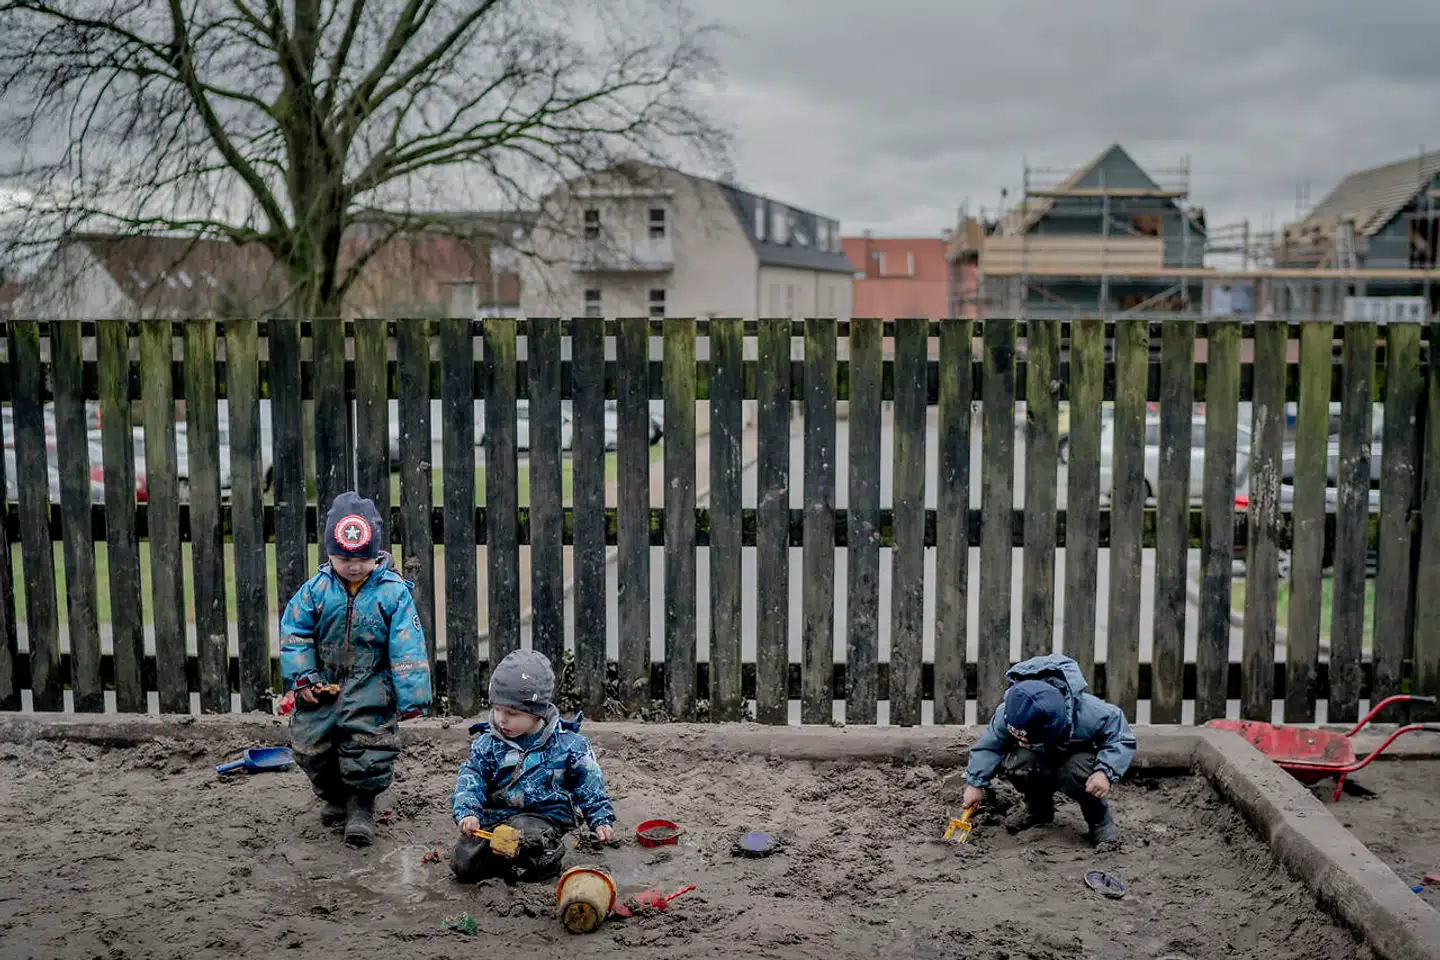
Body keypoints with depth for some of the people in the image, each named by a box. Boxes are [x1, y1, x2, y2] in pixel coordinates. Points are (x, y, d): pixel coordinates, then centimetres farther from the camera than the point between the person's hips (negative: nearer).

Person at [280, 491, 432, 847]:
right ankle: (333, 795, 33)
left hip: (370, 688, -3)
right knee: (310, 744, 8)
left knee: (368, 748, -9)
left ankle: (361, 803, 15)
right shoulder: (315, 589, -3)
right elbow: (294, 632, 3)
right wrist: (302, 677, -6)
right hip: (323, 686, 3)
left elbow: (407, 648, -13)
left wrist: (412, 696, -16)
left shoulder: (393, 593, -11)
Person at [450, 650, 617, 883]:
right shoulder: (488, 743, 2)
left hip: (546, 816, -3)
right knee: (464, 863, -15)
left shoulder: (567, 744, -4)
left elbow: (590, 786, 5)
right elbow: (471, 778, -4)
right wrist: (467, 812, -21)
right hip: (495, 814, 3)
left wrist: (602, 820, 0)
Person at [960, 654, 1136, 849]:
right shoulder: (1007, 714, -30)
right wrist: (975, 783, -18)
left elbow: (1122, 739, -24)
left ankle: (1101, 822, -9)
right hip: (1041, 760, 3)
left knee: (1075, 774, -40)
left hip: (1078, 755, -3)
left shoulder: (1088, 712, -38)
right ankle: (1038, 808, 2)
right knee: (1014, 763, -32)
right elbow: (988, 745, -13)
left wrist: (1106, 772, -39)